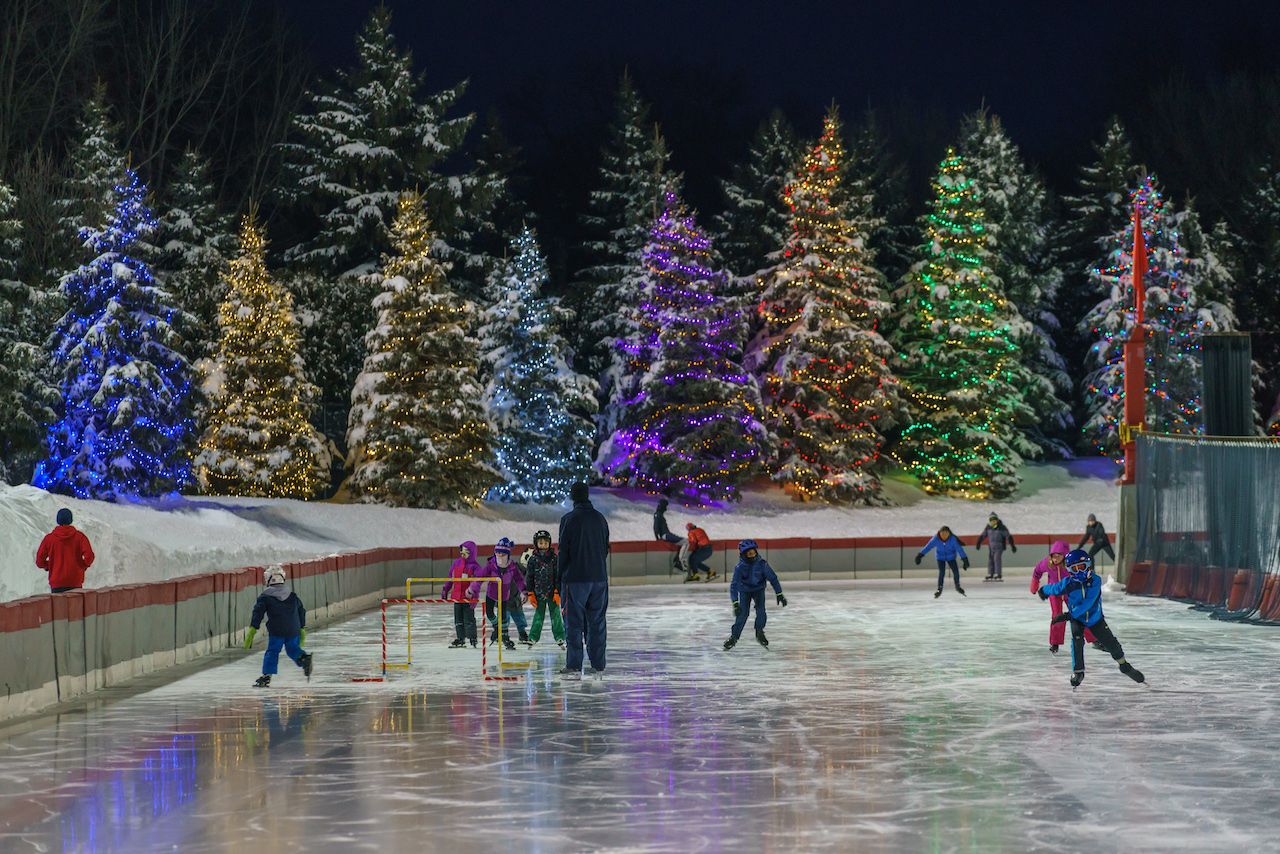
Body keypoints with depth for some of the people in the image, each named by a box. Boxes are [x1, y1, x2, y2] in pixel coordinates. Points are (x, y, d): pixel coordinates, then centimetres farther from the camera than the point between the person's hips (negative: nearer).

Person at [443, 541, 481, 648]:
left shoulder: (474, 566, -9)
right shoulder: (456, 563, 8)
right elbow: (450, 578, 17)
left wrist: (472, 592, -24)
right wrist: (445, 590, 18)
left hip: (468, 597, -6)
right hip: (457, 596, 6)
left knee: (469, 618, -3)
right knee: (458, 619, 11)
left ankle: (472, 638, 5)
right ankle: (460, 638, 19)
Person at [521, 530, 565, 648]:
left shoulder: (554, 558, -1)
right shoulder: (532, 559, -1)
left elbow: (558, 576, 0)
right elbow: (529, 577, 3)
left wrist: (557, 592, -5)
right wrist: (530, 593, 0)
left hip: (552, 593, 0)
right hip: (539, 593, 0)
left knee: (556, 615, 1)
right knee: (538, 616, 5)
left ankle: (560, 638, 7)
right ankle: (533, 638, 15)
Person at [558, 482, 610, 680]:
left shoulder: (569, 519, -8)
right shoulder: (600, 518, 7)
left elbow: (563, 550, -7)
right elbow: (605, 548, 13)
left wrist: (561, 577, 1)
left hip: (575, 579, -4)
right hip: (599, 578, 4)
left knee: (574, 622, 0)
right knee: (597, 622, 8)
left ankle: (574, 667, -3)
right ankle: (598, 666, 8)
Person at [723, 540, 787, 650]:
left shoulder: (762, 563, -25)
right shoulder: (740, 567, -30)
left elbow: (772, 578, -16)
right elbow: (734, 585, -31)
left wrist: (779, 594, -14)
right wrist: (735, 603, -39)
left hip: (759, 589, 1)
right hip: (745, 590, -1)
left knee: (761, 611, -12)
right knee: (742, 613, -12)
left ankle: (759, 633, 14)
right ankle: (734, 637, 2)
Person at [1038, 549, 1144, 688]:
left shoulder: (1095, 581, -26)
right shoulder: (1068, 583, -18)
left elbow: (1088, 602, -35)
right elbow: (1053, 589, 4)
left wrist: (1070, 614, -41)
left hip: (1095, 617, 0)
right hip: (1077, 619, 0)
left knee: (1110, 643, 8)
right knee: (1077, 639, -26)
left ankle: (1124, 666, 33)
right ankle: (1078, 671, -16)